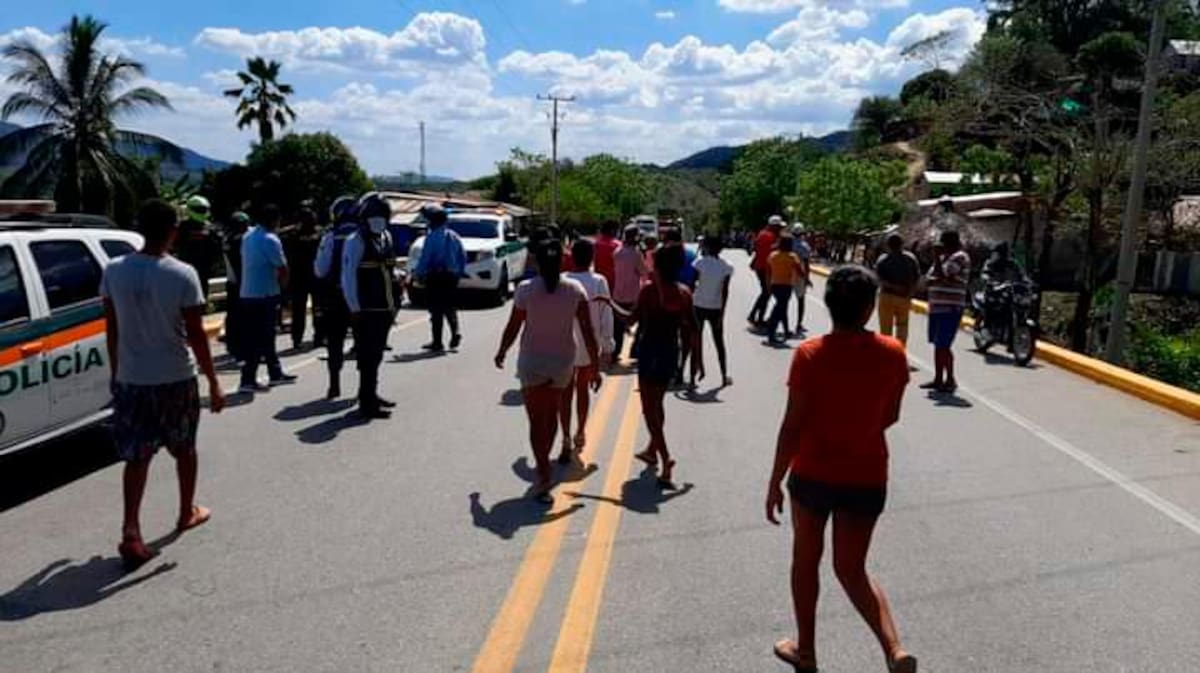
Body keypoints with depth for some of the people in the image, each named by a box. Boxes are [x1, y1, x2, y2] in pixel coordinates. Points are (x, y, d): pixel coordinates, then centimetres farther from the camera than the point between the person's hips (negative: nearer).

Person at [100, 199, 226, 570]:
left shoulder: (114, 271, -3)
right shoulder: (183, 274, -15)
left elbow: (112, 329, 4)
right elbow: (196, 335, -13)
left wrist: (116, 371, 17)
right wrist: (213, 382, -6)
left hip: (131, 379, 2)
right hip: (176, 379, -2)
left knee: (136, 457, 7)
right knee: (184, 448, 18)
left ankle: (131, 533, -3)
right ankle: (188, 512, 33)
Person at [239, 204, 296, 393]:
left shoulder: (248, 236, 10)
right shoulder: (270, 240, -16)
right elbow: (283, 269, -16)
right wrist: (281, 285, 4)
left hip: (247, 293, 8)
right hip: (264, 294, -8)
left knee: (266, 335, 17)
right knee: (259, 339, -4)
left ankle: (275, 373, 28)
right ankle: (248, 380, -4)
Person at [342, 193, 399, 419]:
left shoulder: (386, 238, 14)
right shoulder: (356, 242, -11)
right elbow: (348, 277, -14)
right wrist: (355, 308, -17)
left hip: (384, 308, 8)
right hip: (366, 310, -8)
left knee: (376, 355, 18)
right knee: (367, 356, -5)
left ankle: (371, 395, 31)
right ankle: (367, 404, -1)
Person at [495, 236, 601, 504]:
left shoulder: (526, 289, -12)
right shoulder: (575, 289, -8)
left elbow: (512, 328, -6)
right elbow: (588, 332, -9)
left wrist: (501, 353, 12)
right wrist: (595, 367, -2)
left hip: (531, 363, -2)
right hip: (563, 363, 2)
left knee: (537, 421, 5)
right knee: (551, 416, 23)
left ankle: (544, 476, -6)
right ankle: (543, 465, 38)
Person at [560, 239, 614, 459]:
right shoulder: (599, 282, -10)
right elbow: (606, 317, -8)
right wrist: (607, 347, 1)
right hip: (589, 346, 1)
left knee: (566, 393, 8)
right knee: (583, 389, 19)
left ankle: (567, 441, 0)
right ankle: (580, 434, 30)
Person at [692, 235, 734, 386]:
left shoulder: (700, 263, -9)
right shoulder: (726, 267, -3)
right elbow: (725, 292, -5)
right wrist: (722, 313, -1)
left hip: (698, 306, -2)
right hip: (716, 308, 2)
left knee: (696, 342, 5)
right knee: (719, 342, 15)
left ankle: (694, 376, 2)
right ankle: (724, 376, 22)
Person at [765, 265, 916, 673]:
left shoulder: (810, 354, -15)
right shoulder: (893, 353, -7)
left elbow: (792, 426, -15)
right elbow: (890, 417, 5)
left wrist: (775, 482, -5)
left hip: (813, 474, -2)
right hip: (867, 478, 2)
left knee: (806, 562, 18)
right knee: (852, 569, 16)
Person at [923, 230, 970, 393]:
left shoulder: (959, 257, -10)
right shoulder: (944, 257, 19)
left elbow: (941, 275, -22)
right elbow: (930, 278, 19)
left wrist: (937, 256, -14)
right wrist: (935, 281, -3)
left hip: (950, 309, -10)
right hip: (937, 307, 10)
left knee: (943, 346, -10)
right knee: (938, 345, 14)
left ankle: (950, 380, -2)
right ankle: (938, 379, 22)